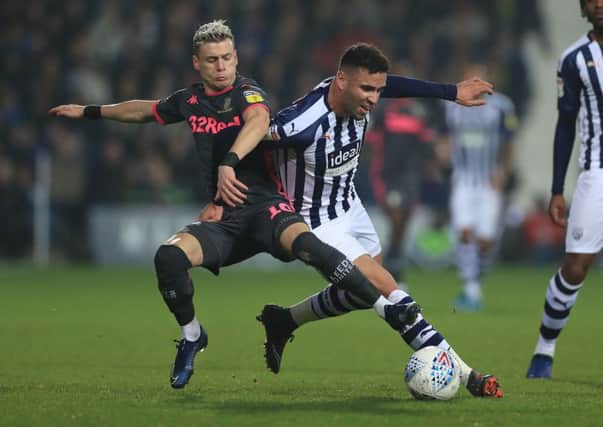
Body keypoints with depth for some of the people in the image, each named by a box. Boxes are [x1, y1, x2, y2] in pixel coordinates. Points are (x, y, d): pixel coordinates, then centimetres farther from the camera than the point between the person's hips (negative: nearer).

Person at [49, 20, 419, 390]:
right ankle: (192, 337, 3)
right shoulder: (190, 101, 14)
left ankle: (389, 308, -35)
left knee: (305, 243, -37)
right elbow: (144, 110, 33)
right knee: (169, 256, -23)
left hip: (265, 206, -5)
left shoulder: (247, 92, -5)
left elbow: (258, 120, -30)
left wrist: (229, 163, -46)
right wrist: (90, 112, 45)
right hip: (223, 217, 5)